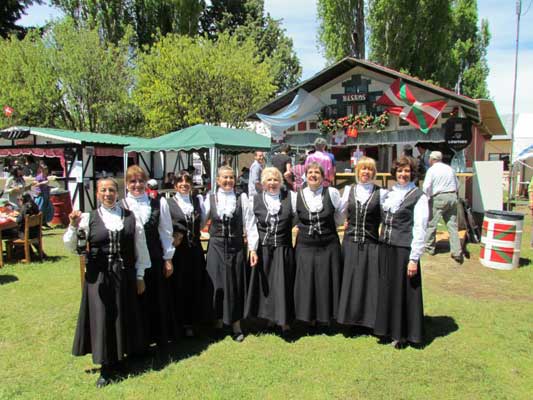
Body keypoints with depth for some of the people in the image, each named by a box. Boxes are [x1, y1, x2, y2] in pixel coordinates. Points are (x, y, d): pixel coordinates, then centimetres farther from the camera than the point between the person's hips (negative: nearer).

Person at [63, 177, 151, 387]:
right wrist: (73, 226, -18)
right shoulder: (89, 218, -1)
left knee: (124, 316, 11)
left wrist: (140, 276, 4)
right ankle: (106, 366, 17)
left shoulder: (130, 217, 1)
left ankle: (121, 354, 33)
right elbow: (71, 246, 0)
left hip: (125, 275, 1)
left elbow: (140, 247, 4)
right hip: (98, 276, -1)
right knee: (102, 317, 3)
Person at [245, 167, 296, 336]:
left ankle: (284, 320, 18)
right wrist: (252, 249, -3)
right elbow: (252, 227, 1)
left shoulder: (290, 197, -2)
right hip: (263, 250, 2)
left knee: (283, 284, 3)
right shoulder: (255, 200, 1)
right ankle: (270, 316, 28)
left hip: (283, 249, -1)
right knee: (265, 283, 10)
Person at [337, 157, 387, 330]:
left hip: (371, 243, -2)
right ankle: (350, 316, 21)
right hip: (351, 242, 2)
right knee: (349, 281, 7)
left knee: (370, 282, 3)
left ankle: (369, 317, 18)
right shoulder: (348, 190, 7)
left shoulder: (381, 193, 0)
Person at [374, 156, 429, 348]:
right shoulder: (389, 193, 11)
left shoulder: (419, 196, -7)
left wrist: (414, 258, -14)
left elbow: (419, 229, -11)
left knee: (403, 291, 4)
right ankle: (388, 328, 29)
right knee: (386, 289, 13)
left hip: (404, 250, -6)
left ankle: (402, 334, 21)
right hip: (385, 248, 6)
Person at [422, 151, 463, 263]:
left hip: (438, 198, -5)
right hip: (452, 196, 6)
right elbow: (456, 184, 18)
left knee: (431, 224, 8)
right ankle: (457, 252, 1)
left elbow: (426, 186, -14)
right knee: (452, 225, 5)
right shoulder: (450, 168, 12)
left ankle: (429, 247, 19)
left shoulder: (432, 170, -5)